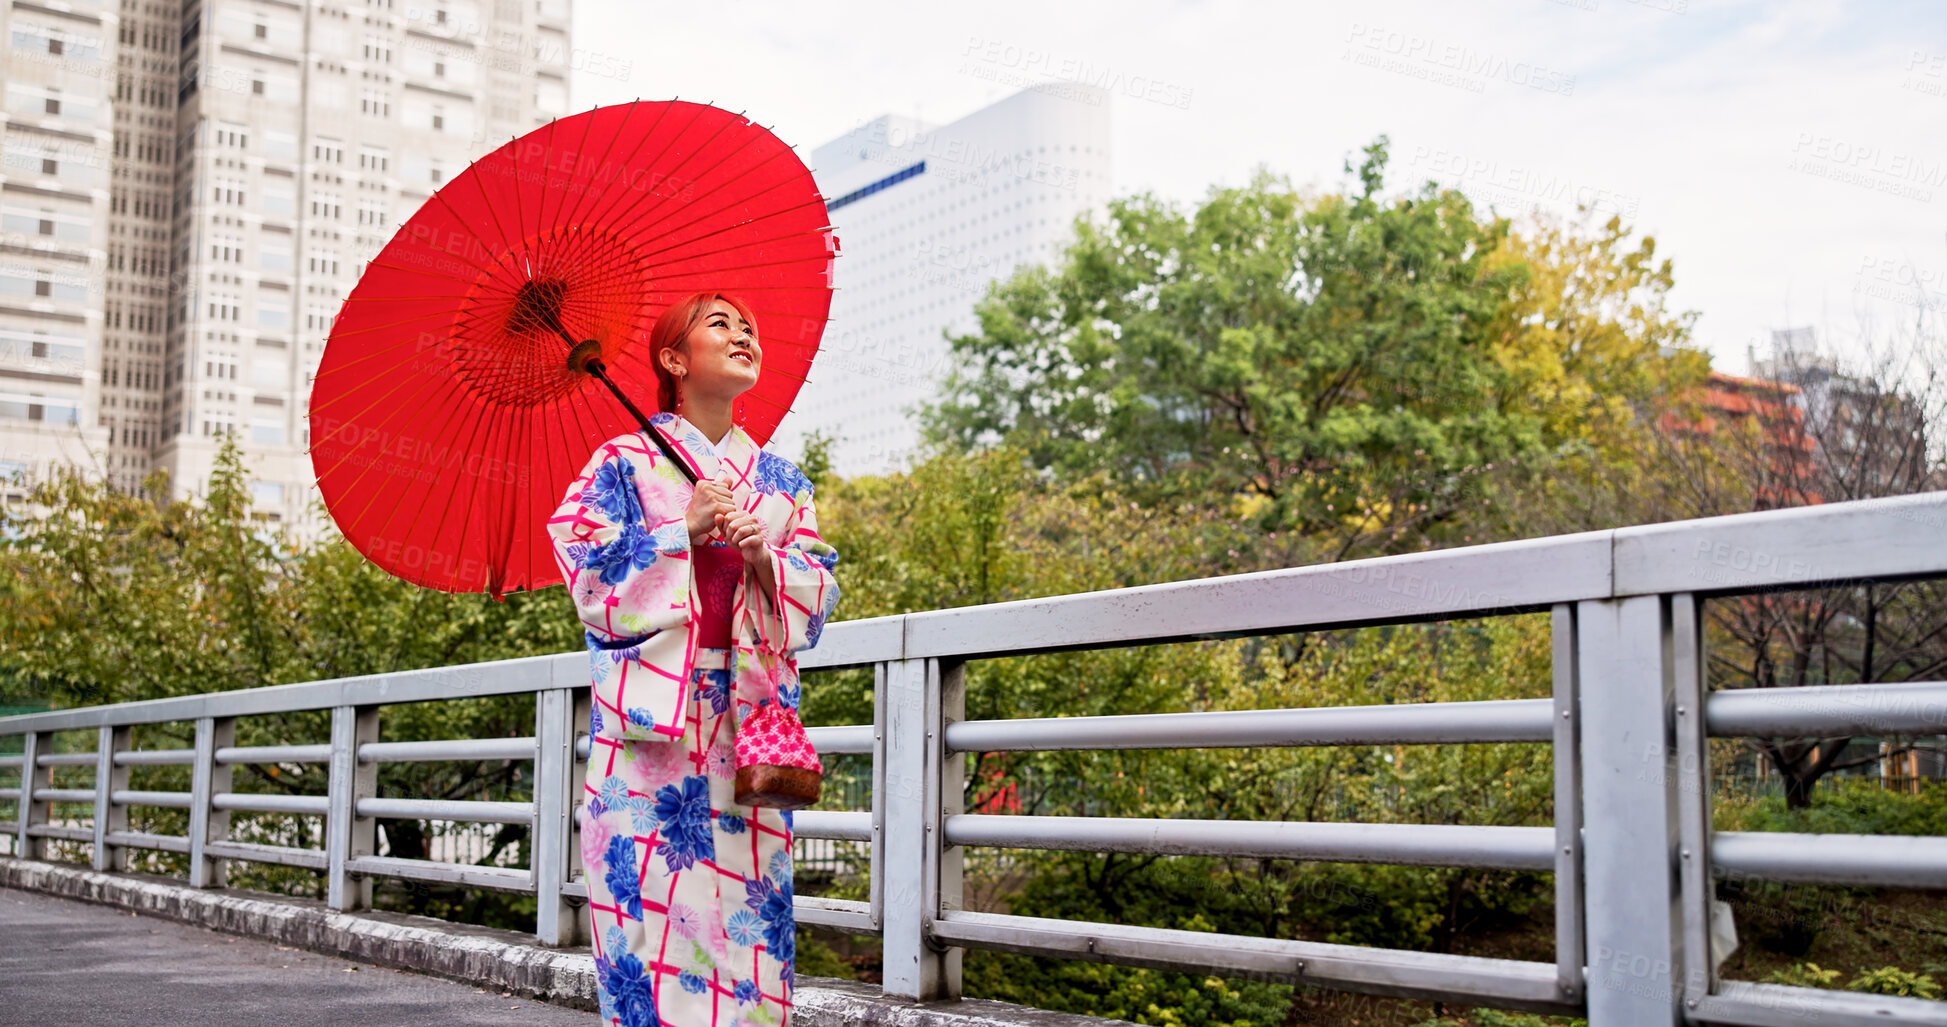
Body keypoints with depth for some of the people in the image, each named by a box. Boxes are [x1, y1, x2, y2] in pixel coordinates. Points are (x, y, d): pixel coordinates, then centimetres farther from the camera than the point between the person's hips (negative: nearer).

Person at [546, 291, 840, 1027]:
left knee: (747, 905, -1)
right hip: (654, 713, -3)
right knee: (651, 904, -9)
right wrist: (685, 532, -7)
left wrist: (765, 558, -6)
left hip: (751, 715, 3)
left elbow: (819, 597, 12)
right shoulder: (626, 462, 7)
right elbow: (589, 575, -2)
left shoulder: (781, 482, 18)